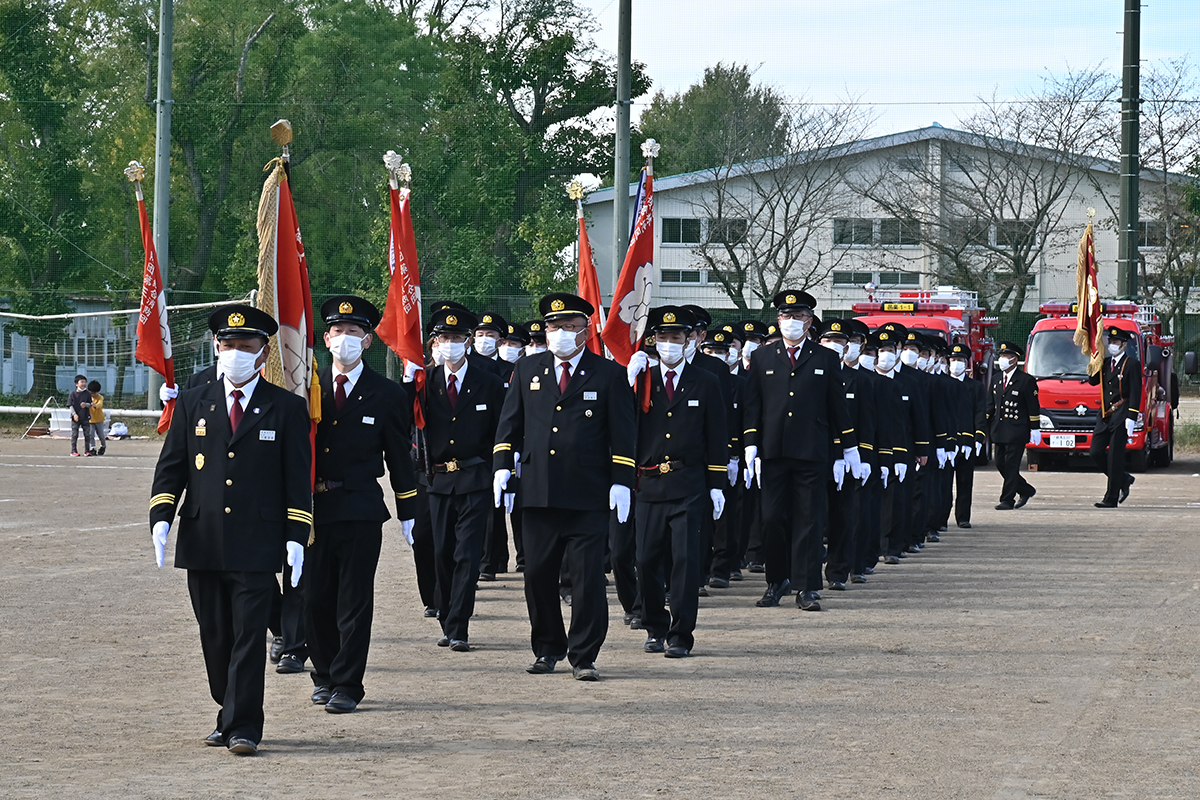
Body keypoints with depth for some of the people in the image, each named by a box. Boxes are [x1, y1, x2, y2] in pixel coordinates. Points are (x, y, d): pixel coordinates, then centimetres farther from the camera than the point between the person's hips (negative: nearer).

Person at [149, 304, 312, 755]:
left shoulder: (287, 409, 5)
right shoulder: (193, 404, 11)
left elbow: (298, 478, 3)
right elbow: (171, 466, 10)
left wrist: (296, 537, -6)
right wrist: (161, 516, -6)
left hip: (256, 544, -3)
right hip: (202, 543, 3)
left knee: (249, 635, -7)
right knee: (215, 638, 8)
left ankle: (242, 728, -5)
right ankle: (231, 716, 22)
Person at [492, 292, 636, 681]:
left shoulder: (609, 375, 4)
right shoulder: (527, 371, 12)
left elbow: (622, 434, 2)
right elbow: (510, 422, 15)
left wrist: (621, 482, -6)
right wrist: (502, 466, 2)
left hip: (588, 496, -3)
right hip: (538, 492, 3)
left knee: (587, 578, -3)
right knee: (538, 575, 6)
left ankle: (583, 657, 4)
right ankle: (547, 649, 21)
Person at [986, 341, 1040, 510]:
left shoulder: (1026, 381, -4)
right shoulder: (996, 380, 14)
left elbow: (1033, 407, -4)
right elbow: (990, 405, 18)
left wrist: (1035, 429, -6)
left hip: (1017, 431, -7)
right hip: (999, 431, 7)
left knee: (1011, 465, -7)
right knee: (1001, 464, 7)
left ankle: (1007, 500, -3)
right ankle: (1026, 490, 25)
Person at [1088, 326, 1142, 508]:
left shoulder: (1132, 365, -5)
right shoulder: (1105, 363, 15)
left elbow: (1135, 393, -9)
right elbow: (1092, 381, 9)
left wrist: (1131, 418, -16)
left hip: (1121, 416, -7)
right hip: (1105, 416, 7)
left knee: (1115, 456, -5)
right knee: (1096, 452, 2)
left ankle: (1112, 498, -1)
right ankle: (1123, 480, 22)